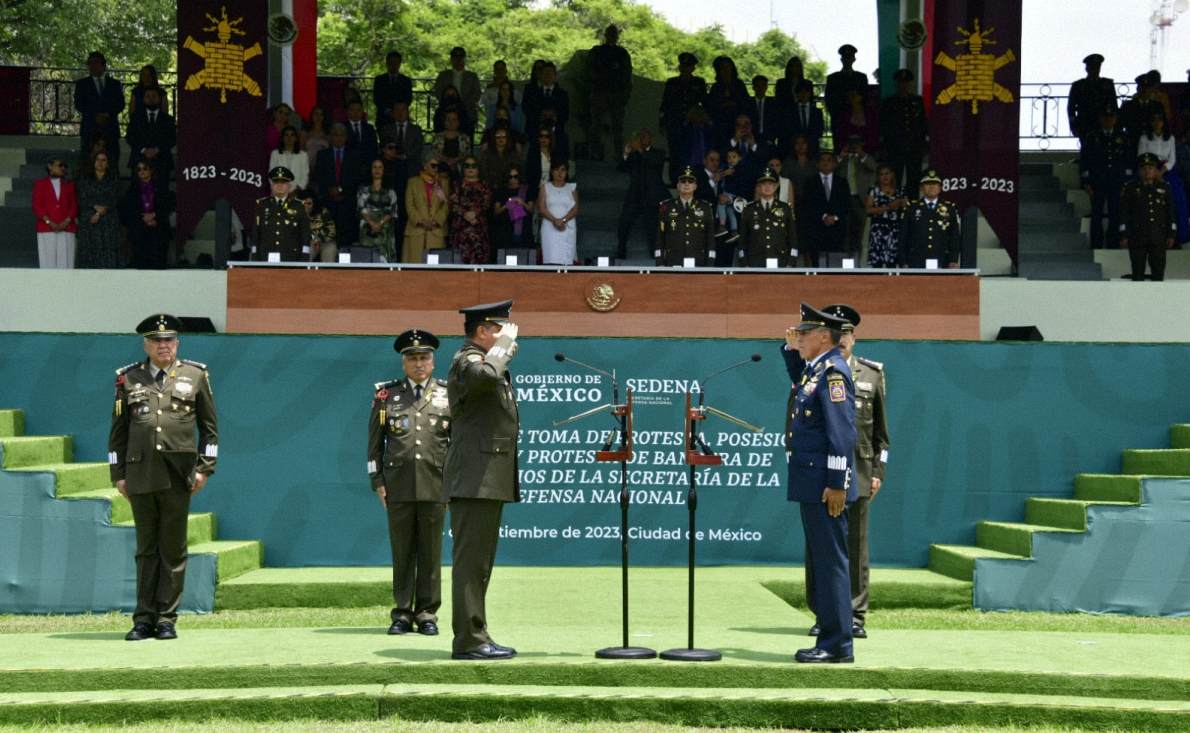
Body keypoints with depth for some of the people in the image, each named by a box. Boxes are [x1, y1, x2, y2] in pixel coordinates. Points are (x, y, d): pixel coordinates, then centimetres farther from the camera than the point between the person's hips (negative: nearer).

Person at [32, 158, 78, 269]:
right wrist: (49, 222, -11)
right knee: (48, 263, -6)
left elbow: (74, 206, 9)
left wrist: (66, 222, -8)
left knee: (65, 262, -6)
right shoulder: (40, 184, 11)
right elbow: (37, 206, 3)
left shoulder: (69, 185, 17)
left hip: (66, 229, 2)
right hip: (46, 230, -2)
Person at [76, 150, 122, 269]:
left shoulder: (113, 180, 11)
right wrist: (95, 207, -13)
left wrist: (99, 213, -10)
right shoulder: (85, 180, 12)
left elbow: (114, 201, 1)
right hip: (88, 221, 1)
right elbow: (82, 201, 4)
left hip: (108, 222, 0)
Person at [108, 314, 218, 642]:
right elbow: (118, 430, 12)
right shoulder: (128, 379, 10)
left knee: (173, 549, 0)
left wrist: (204, 468, -1)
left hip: (178, 476, -1)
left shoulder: (195, 376, 7)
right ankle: (144, 619, 7)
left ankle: (167, 619, 5)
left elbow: (209, 427, 8)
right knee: (146, 549, 5)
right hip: (140, 476, 1)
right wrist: (118, 475, 6)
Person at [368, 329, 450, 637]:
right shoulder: (386, 394, 9)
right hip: (399, 485, 0)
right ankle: (402, 614, 8)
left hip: (435, 484, 0)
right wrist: (377, 481, 3)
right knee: (402, 552, 2)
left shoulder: (448, 394, 8)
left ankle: (427, 614, 8)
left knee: (431, 552, 2)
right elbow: (374, 442, 10)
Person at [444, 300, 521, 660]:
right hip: (475, 479, -11)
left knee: (479, 562, 13)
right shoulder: (467, 360, -11)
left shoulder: (488, 361, 22)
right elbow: (484, 375, -33)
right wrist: (502, 347, -18)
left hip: (489, 481, 11)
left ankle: (476, 637, 17)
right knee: (470, 560, -10)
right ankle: (469, 640, -11)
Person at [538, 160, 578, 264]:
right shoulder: (545, 187, 11)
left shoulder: (572, 188, 12)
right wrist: (554, 220, -14)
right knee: (551, 260, -13)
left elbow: (575, 209, 2)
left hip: (568, 229, 1)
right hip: (550, 228, -1)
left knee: (567, 259, -7)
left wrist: (563, 220, -13)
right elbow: (541, 208, 1)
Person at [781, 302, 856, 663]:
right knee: (819, 561, 13)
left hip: (824, 485, -10)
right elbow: (799, 381, 41)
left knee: (830, 561, -7)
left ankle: (837, 646, -4)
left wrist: (836, 484, -23)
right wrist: (791, 349, 24)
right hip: (810, 483, 10)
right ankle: (829, 638, 19)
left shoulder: (833, 370, -14)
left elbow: (842, 431, -20)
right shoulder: (814, 368, 14)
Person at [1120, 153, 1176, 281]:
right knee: (1138, 272, 1)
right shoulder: (1130, 188, 3)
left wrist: (1171, 235, 4)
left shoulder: (1164, 188, 9)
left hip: (1158, 238, 2)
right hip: (1137, 238, -2)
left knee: (1158, 271, 3)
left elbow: (1170, 213, 10)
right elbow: (1124, 213, 1)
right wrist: (1124, 236, -5)